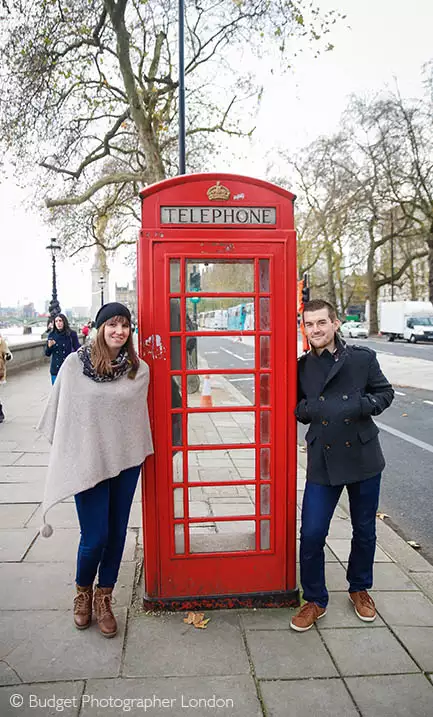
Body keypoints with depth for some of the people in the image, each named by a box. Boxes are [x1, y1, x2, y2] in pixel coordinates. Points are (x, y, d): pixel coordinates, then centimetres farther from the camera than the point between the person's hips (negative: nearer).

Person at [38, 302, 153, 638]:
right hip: (88, 462, -2)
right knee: (95, 537, 3)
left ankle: (103, 598, 35)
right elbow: (61, 413, 0)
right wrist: (65, 455, 1)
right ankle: (83, 592, 34)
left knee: (116, 534, 12)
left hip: (126, 462, 3)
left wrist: (140, 451, 10)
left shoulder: (139, 370, -2)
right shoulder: (75, 364, -8)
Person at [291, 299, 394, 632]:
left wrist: (362, 406, -14)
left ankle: (359, 589, 43)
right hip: (322, 463, 0)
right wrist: (306, 410, -12)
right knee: (312, 535, 0)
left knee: (364, 531, 17)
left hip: (363, 458, 0)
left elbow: (385, 393, 5)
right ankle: (315, 600, 24)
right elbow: (295, 407, 11)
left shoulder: (363, 358, -5)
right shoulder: (301, 367, 0)